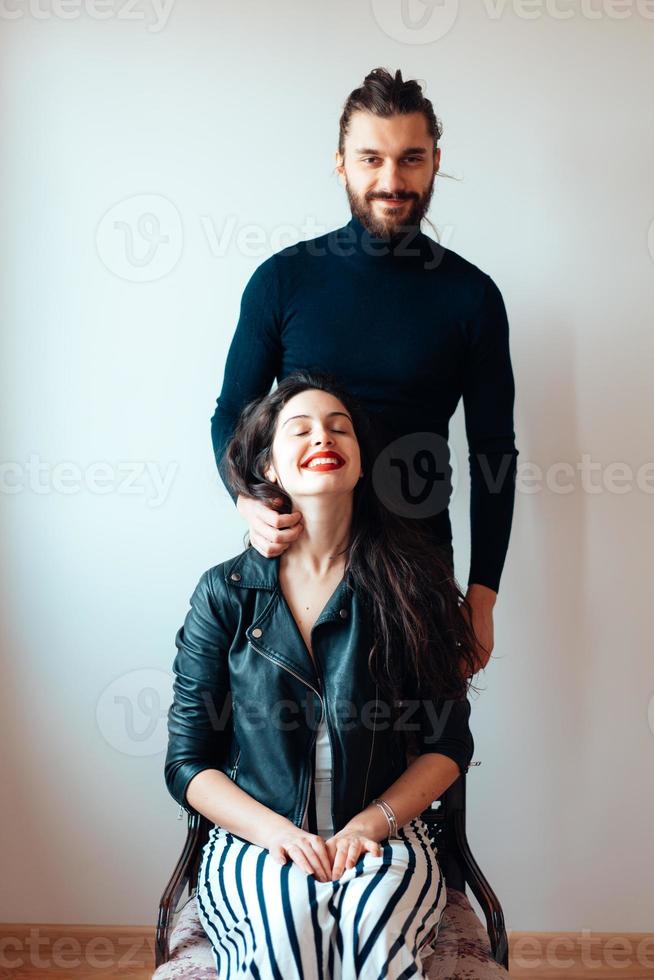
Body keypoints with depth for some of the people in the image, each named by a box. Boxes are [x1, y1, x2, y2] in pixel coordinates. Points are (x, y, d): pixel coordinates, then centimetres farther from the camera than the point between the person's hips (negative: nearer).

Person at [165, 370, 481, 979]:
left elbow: (449, 743, 4)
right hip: (255, 840, 0)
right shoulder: (225, 593, 1)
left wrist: (371, 823, -11)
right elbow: (188, 763, 3)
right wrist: (278, 833, -13)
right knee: (283, 921, -32)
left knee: (375, 916, -33)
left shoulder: (408, 584, 2)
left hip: (382, 835, 0)